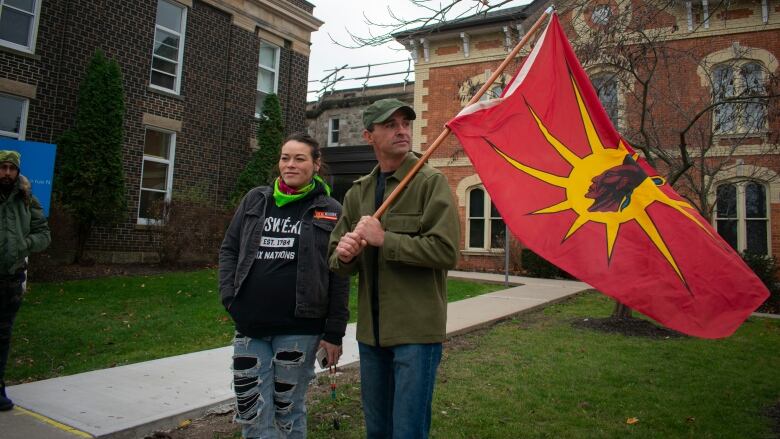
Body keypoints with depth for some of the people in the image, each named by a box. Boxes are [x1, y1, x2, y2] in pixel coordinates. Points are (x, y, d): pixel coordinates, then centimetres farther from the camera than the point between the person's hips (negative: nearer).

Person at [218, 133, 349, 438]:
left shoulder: (330, 211, -2)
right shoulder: (255, 200, 8)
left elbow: (339, 277, -3)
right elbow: (229, 249, 13)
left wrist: (334, 332, -5)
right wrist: (229, 297, 0)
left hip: (298, 329, -3)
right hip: (249, 326, 4)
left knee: (288, 410, 12)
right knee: (252, 414, 11)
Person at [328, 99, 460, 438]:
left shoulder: (431, 182, -7)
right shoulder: (358, 192, 10)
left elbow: (446, 251, -18)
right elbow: (337, 261, 10)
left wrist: (384, 239, -19)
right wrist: (345, 254, -13)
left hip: (417, 330, -5)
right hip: (371, 330, 6)